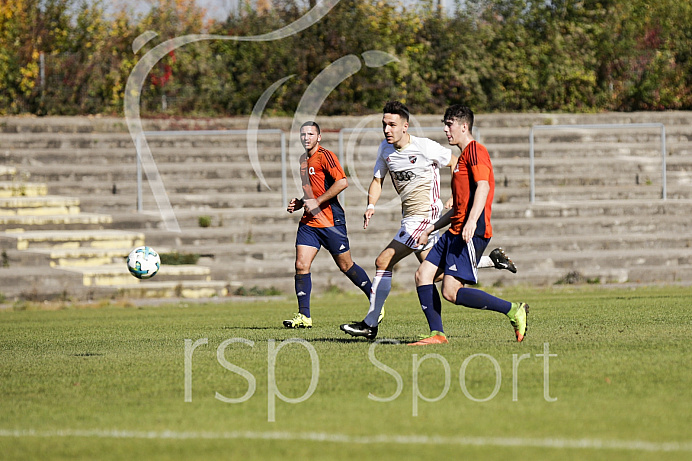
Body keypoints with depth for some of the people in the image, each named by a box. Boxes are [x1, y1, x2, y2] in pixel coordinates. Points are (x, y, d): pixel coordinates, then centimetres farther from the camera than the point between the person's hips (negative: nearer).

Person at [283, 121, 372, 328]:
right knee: (301, 265, -5)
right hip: (309, 222, 7)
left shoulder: (325, 156, -11)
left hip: (331, 220, -7)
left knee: (346, 265, 2)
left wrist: (317, 202, -21)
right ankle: (304, 316, -3)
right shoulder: (303, 160, 15)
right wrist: (299, 202, 10)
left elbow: (342, 182, -23)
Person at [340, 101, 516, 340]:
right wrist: (371, 206, -2)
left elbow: (459, 165, -4)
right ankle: (493, 260, 28)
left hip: (424, 215, -8)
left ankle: (370, 323, -8)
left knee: (383, 262, -14)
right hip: (409, 217, 8)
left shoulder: (425, 147, -15)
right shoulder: (385, 148, 5)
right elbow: (377, 179, 15)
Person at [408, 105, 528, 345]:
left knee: (451, 291, -17)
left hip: (471, 233, -10)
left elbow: (483, 186, -21)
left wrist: (472, 222, -33)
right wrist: (431, 229, 32)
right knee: (423, 275, 2)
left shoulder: (475, 150, -6)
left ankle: (514, 310, -10)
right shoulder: (463, 157, 26)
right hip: (455, 232, 10)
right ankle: (436, 334, 2)